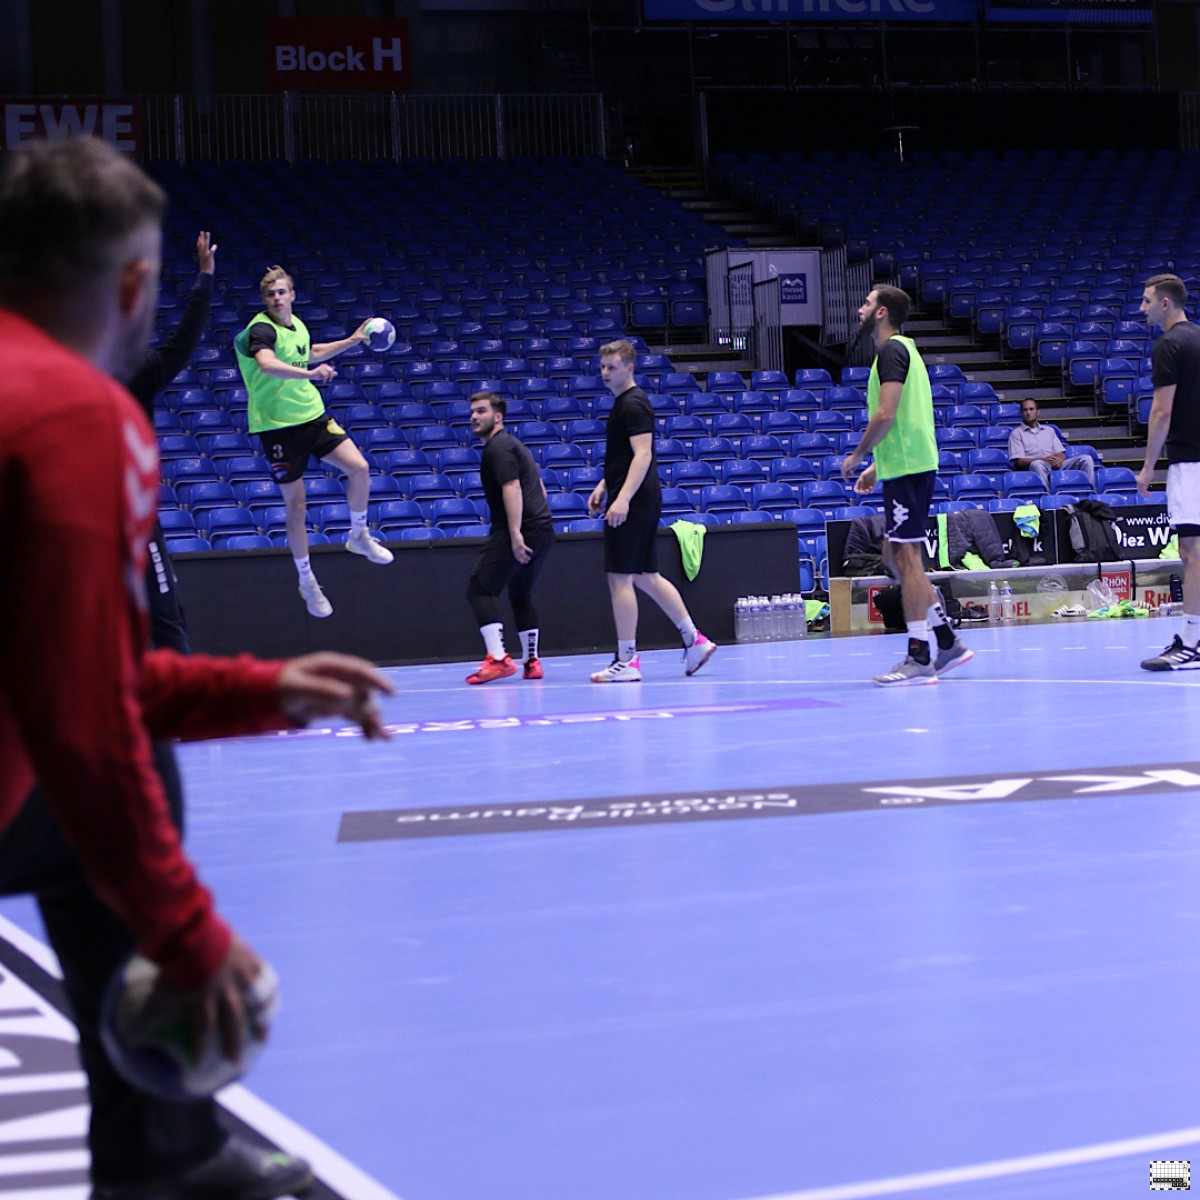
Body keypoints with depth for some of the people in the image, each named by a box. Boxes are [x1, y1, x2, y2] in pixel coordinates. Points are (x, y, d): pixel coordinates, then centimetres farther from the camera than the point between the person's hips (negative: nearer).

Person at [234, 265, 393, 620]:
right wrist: (310, 373, -52)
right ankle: (306, 581, 16)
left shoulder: (297, 324, 7)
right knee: (296, 506, 0)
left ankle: (358, 537, 16)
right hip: (277, 425, -6)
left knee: (359, 467, -9)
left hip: (312, 414, 6)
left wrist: (352, 340, 28)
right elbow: (266, 365, -40)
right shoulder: (261, 329, -18)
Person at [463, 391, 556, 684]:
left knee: (480, 588, -11)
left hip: (519, 531, -10)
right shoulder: (511, 444, 24)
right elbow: (539, 488, 29)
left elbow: (512, 488, -19)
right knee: (521, 595, 20)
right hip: (542, 530, 10)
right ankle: (531, 662, 19)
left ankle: (498, 658, -22)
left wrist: (515, 533, -25)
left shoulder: (498, 447, -8)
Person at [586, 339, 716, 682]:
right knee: (646, 576, 14)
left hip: (633, 503, -10)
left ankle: (627, 661, -4)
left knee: (620, 578, -7)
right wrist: (603, 487, 23)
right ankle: (694, 640, 16)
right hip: (643, 502, 10)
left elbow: (643, 454, -22)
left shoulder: (633, 404, -13)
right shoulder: (623, 402, 18)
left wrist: (623, 498, -30)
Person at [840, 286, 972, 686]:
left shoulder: (891, 350, -11)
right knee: (896, 553, 14)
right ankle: (949, 642, 16)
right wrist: (876, 467, 23)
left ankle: (919, 658, -7)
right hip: (907, 466, 10)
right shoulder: (903, 349, 20)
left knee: (905, 554, -8)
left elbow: (886, 414, -20)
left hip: (907, 469, -10)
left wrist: (857, 455, -9)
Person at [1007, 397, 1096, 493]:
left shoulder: (1049, 430, 26)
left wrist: (1059, 459, -9)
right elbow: (1020, 461, -1)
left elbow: (1061, 454, 18)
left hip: (1056, 465, 4)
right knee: (1037, 464, -42)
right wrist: (1043, 459, -17)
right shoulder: (1016, 433, 12)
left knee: (1086, 459, -17)